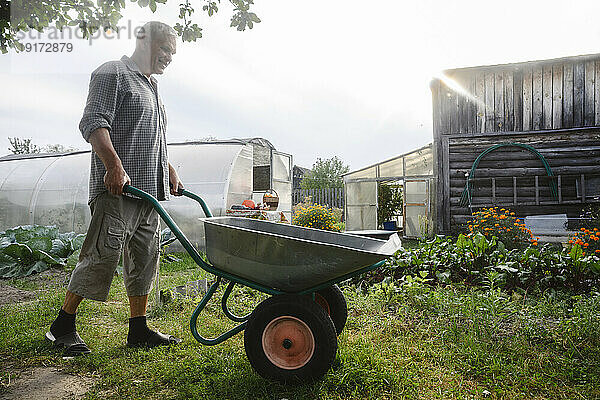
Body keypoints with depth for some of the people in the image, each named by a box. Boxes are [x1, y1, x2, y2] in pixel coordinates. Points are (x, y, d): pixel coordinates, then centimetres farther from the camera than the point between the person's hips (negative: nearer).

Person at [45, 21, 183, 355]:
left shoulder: (152, 86, 27)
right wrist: (115, 167, -26)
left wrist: (170, 172, 23)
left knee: (145, 257, 7)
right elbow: (94, 123, -13)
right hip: (117, 189, -9)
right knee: (104, 253, -9)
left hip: (148, 188, 9)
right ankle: (63, 326, 9)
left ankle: (139, 330, 16)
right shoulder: (112, 74, 0)